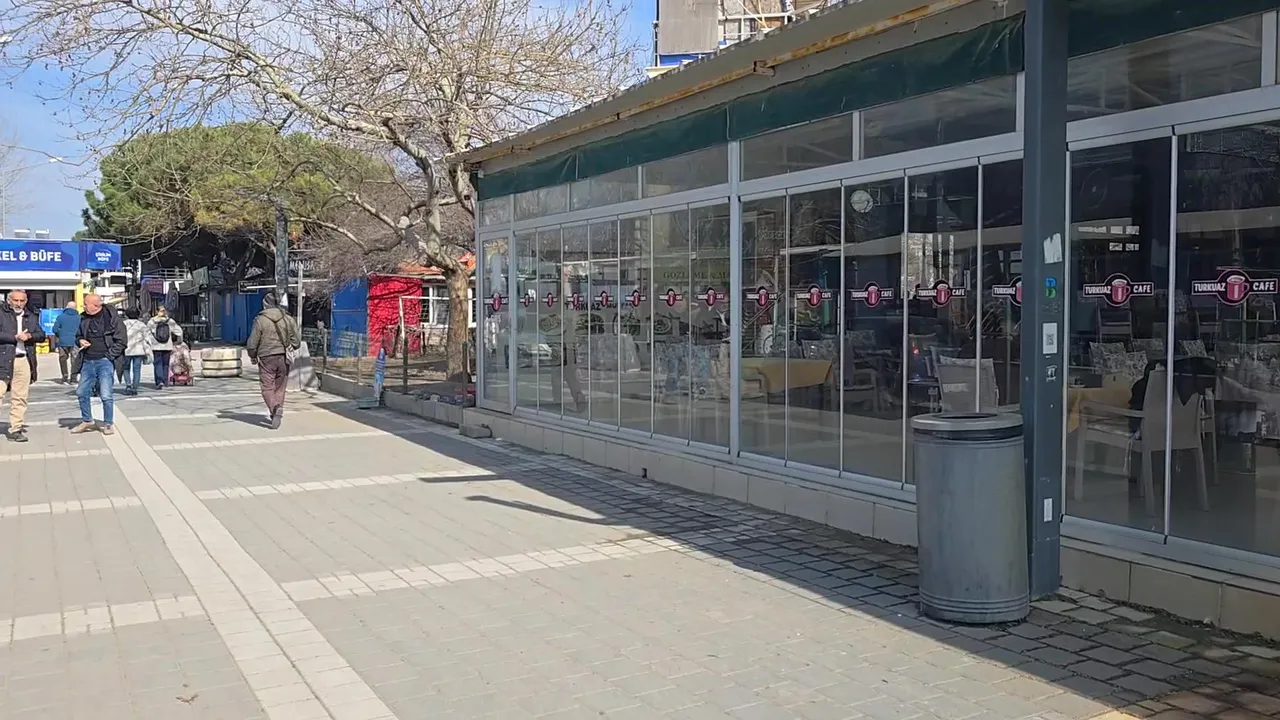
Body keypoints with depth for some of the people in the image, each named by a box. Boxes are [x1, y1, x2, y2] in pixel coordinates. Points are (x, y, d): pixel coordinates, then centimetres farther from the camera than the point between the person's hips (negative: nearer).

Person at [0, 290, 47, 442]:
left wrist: (29, 336, -7)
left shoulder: (32, 317, 17)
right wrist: (15, 337, -13)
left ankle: (16, 429, 10)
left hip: (24, 360, 4)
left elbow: (41, 335, 11)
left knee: (20, 398, 5)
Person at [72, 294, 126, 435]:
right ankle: (87, 421, 26)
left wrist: (109, 355, -11)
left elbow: (122, 340, -7)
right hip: (87, 361, 6)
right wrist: (80, 340, 2)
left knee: (106, 395, -6)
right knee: (81, 392, 10)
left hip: (105, 361, -6)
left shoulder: (111, 318, -7)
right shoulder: (83, 318, 10)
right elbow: (78, 335, 25)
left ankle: (108, 424, 8)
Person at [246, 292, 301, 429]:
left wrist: (253, 357, 14)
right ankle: (279, 409, 10)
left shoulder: (260, 320, -7)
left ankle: (274, 409, -22)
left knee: (267, 387, 0)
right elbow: (297, 340, 4)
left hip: (266, 358, -3)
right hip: (283, 358, 3)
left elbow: (252, 343, -4)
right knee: (280, 387, 15)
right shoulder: (288, 319, 2)